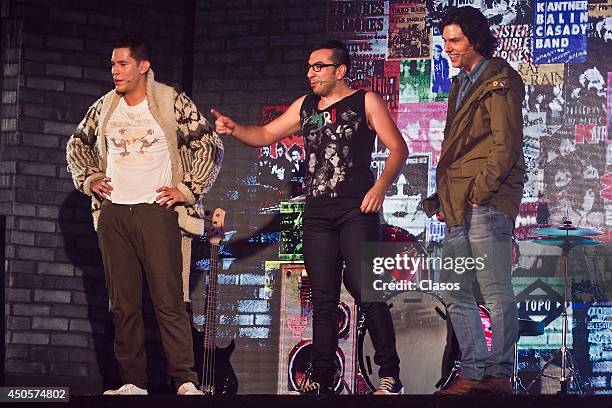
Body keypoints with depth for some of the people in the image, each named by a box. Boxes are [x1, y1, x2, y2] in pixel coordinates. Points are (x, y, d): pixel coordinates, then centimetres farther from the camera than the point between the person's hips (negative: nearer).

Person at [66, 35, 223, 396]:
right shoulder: (104, 108, 11)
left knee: (169, 302, -9)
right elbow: (77, 145, 27)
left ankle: (186, 382, -8)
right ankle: (133, 383, 9)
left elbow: (211, 147, -3)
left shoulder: (173, 103, -3)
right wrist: (89, 179, 13)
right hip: (113, 213, 5)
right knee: (123, 304, 5)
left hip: (156, 211, -5)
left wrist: (188, 190, -6)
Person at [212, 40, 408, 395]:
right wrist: (235, 129, 0)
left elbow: (398, 148, -3)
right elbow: (266, 135, 20)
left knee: (366, 289, -14)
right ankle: (321, 378, 11)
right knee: (323, 298, 7)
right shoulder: (305, 107, 17)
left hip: (357, 210, -6)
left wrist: (381, 186, -18)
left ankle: (390, 375, -10)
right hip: (317, 214, 6)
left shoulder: (365, 102, 1)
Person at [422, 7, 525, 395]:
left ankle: (500, 373, 1)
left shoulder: (500, 81, -5)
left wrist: (479, 192, -15)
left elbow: (505, 145, -13)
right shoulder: (461, 85, 22)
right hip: (459, 206, 9)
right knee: (456, 294, 8)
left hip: (487, 203, -9)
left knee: (497, 292, -5)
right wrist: (443, 197, 17)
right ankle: (474, 372, 13)